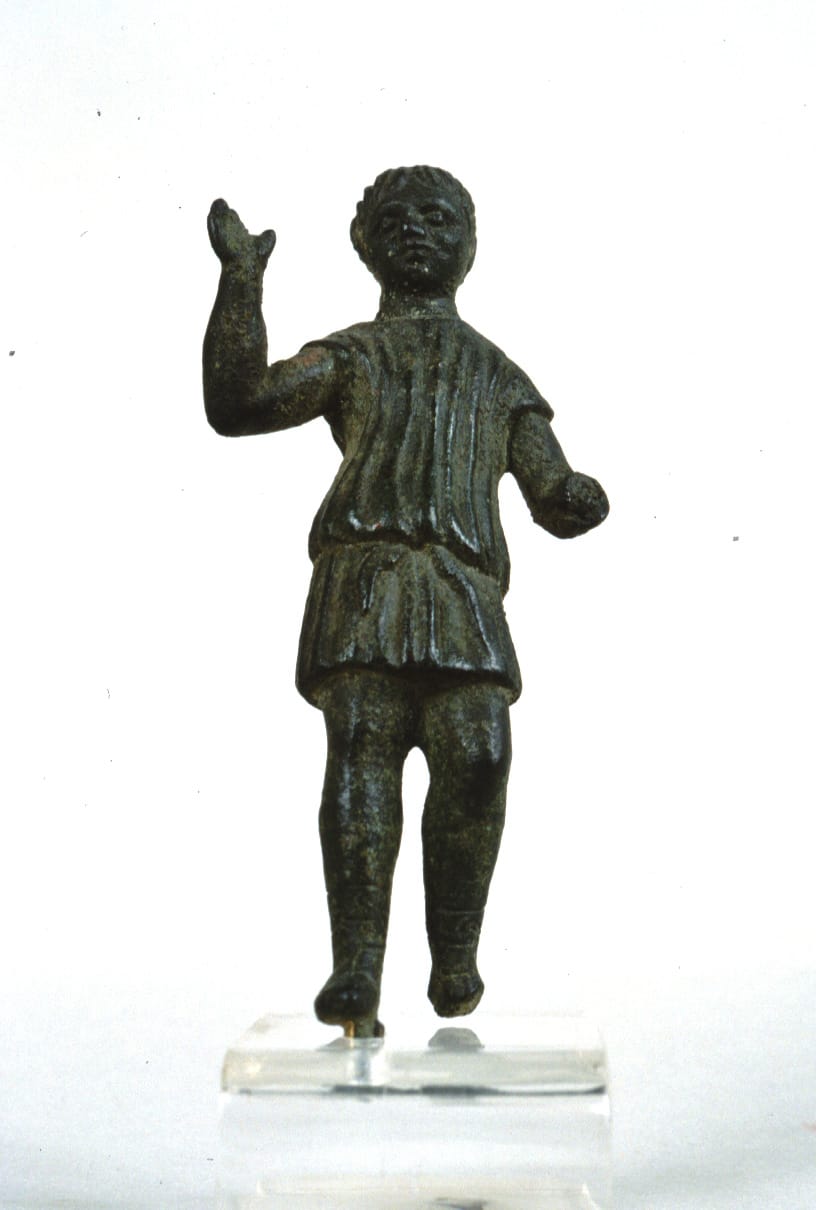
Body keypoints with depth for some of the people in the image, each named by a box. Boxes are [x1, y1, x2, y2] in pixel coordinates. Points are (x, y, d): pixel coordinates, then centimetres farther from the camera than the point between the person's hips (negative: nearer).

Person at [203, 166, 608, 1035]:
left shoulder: (501, 381, 31)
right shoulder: (349, 356, 26)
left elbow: (554, 501, 22)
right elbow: (236, 404, 8)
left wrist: (583, 501, -4)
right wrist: (241, 277, 3)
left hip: (462, 590, 1)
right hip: (362, 572, -1)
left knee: (475, 755, -21)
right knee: (362, 750, -22)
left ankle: (454, 964, -5)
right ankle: (356, 975, -24)